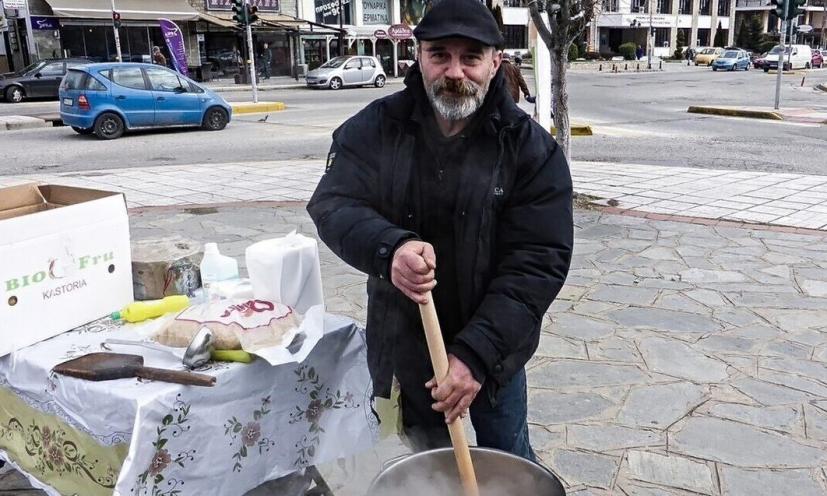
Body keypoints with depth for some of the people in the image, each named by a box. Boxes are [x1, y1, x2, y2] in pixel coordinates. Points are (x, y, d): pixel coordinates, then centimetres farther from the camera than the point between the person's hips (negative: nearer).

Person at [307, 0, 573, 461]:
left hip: (491, 342, -1)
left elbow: (539, 261, -18)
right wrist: (389, 248, -39)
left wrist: (478, 353, -28)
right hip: (403, 340, 2)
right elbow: (332, 203, -16)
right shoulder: (377, 127, -9)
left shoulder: (532, 148, -14)